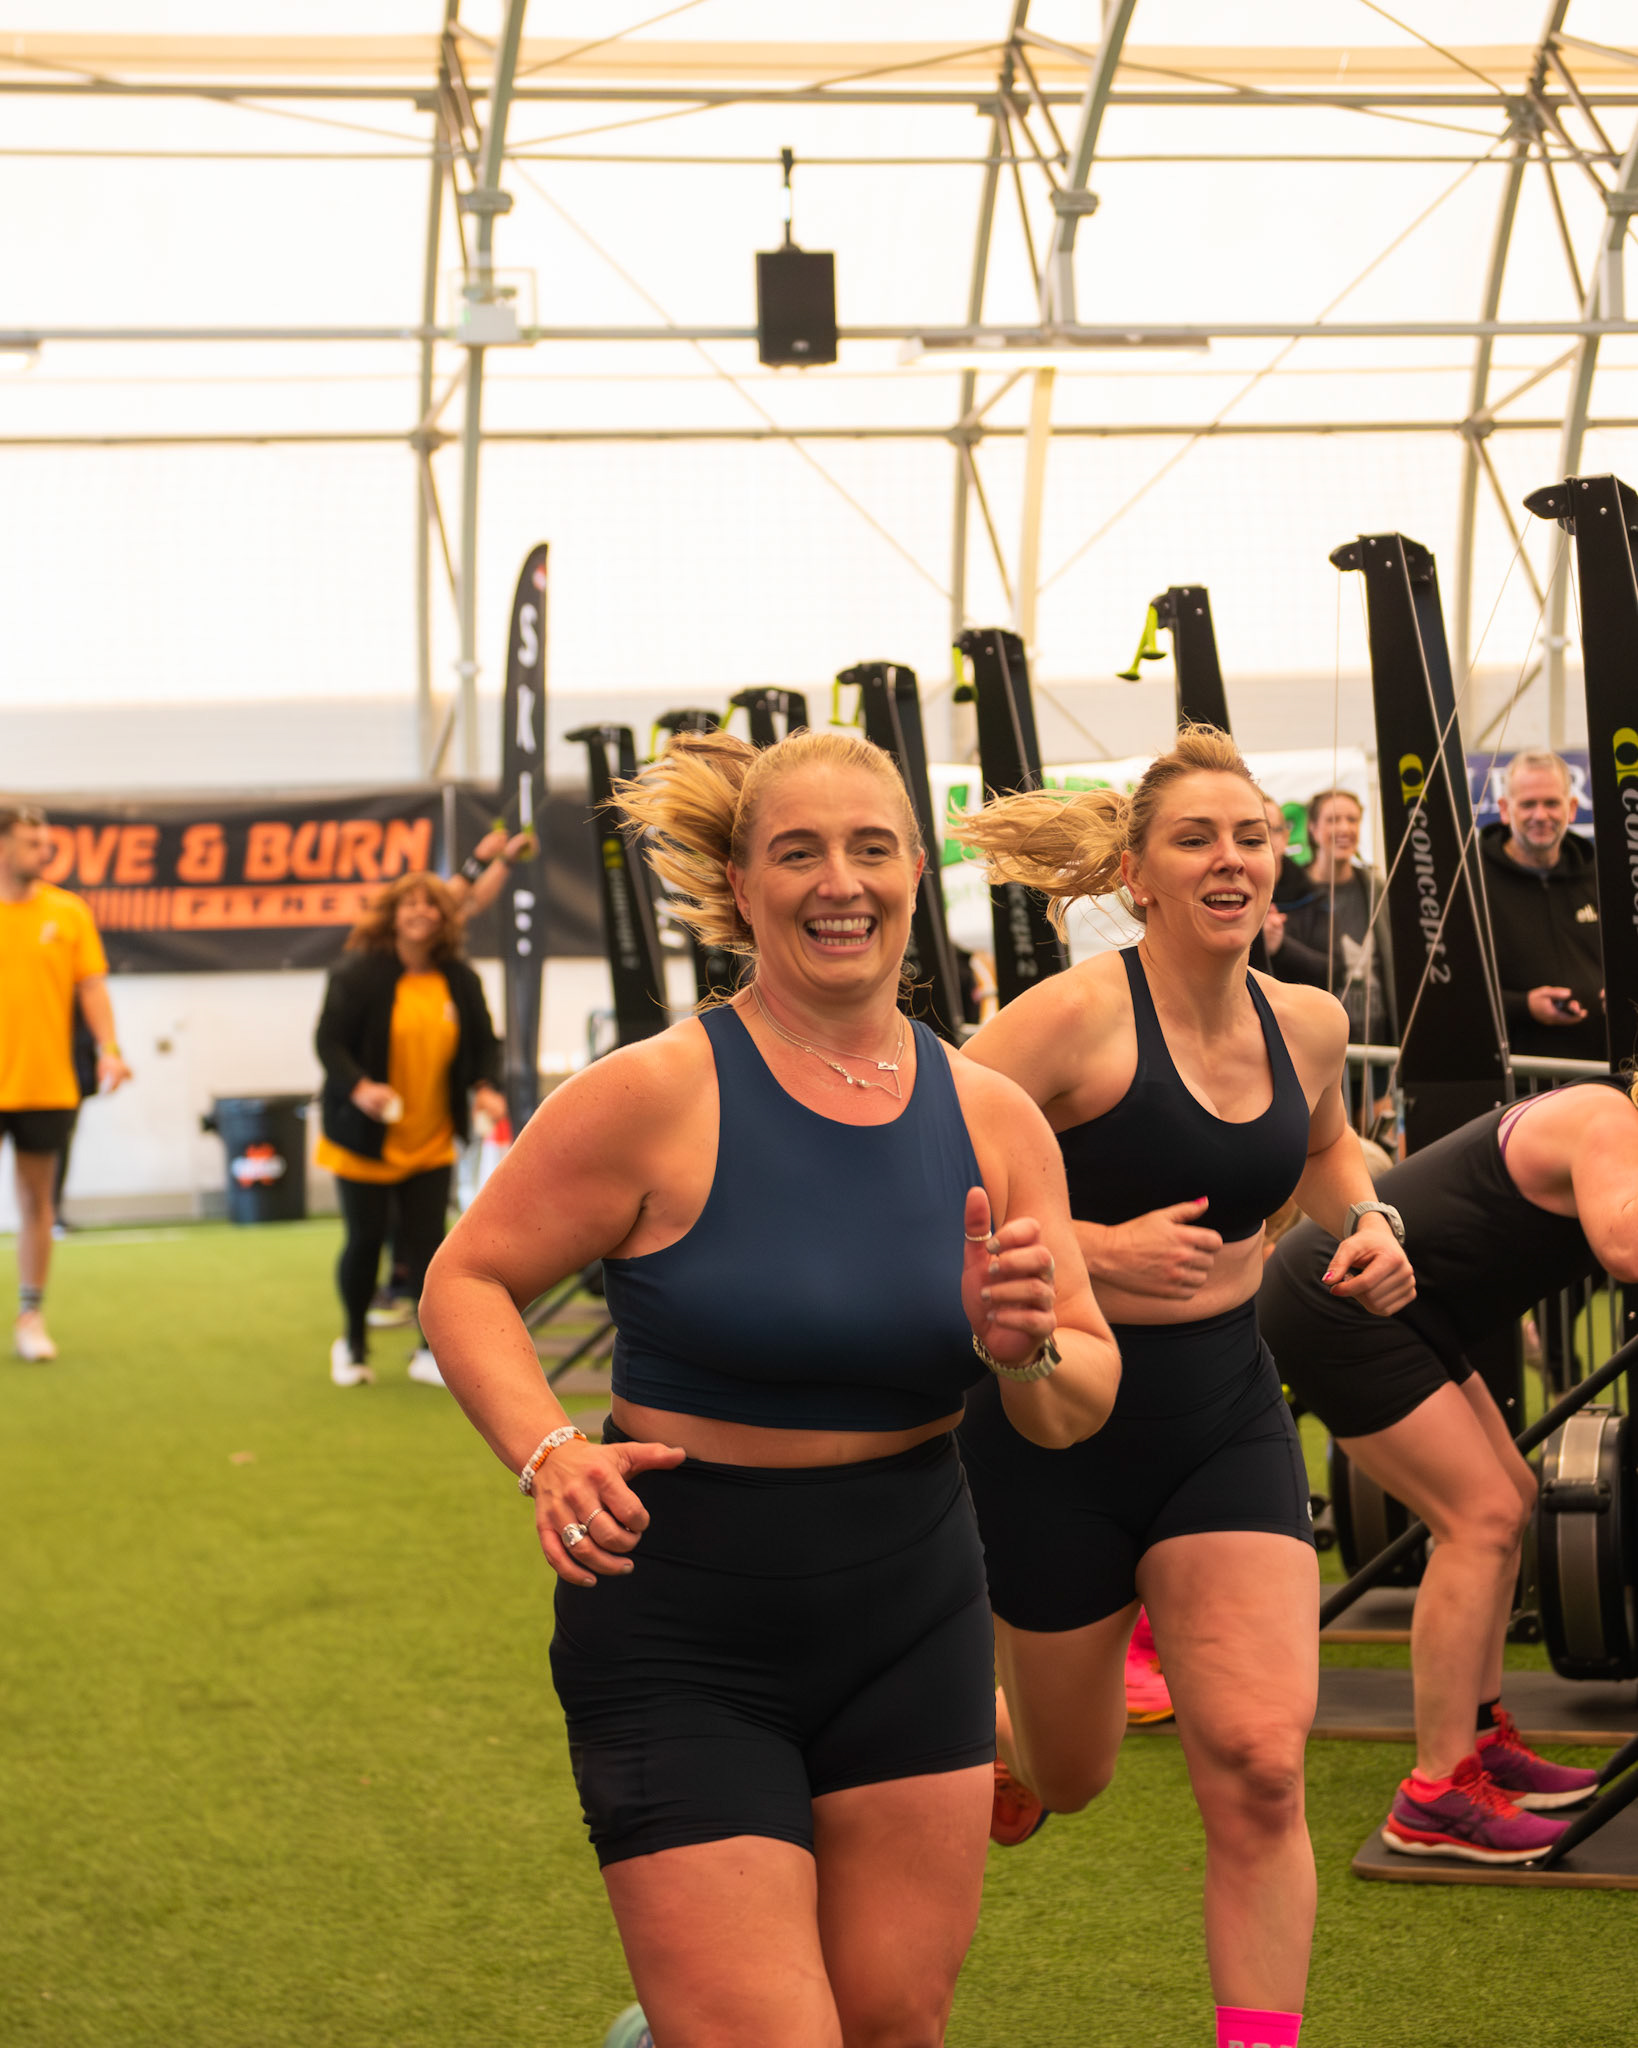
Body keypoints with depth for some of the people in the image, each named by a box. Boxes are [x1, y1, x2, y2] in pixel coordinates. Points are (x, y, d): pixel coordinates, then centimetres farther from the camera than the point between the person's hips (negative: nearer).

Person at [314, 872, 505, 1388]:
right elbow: (328, 1041, -14)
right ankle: (353, 1345, 26)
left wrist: (486, 1088, -9)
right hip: (364, 1140, -3)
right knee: (364, 1242, 5)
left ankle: (431, 1352, 10)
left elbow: (483, 1044, 11)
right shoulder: (359, 974, -11)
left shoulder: (460, 980, 3)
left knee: (427, 1243, -1)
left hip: (431, 1143, 3)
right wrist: (358, 1088, -31)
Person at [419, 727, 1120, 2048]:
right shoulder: (655, 1096, -11)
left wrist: (1025, 1349, -16)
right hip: (680, 1650, -4)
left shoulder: (993, 1119, 2)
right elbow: (467, 1283, -5)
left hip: (911, 1630, 5)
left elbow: (1077, 1412, 6)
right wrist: (549, 1454, -20)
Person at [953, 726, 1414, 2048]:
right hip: (1059, 1427, -4)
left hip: (1227, 1417, 4)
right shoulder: (1079, 1018, -18)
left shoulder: (1307, 1025, 1)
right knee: (1070, 1776, 15)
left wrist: (1366, 1222, 5)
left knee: (1261, 1765, -12)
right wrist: (1098, 1247, -26)